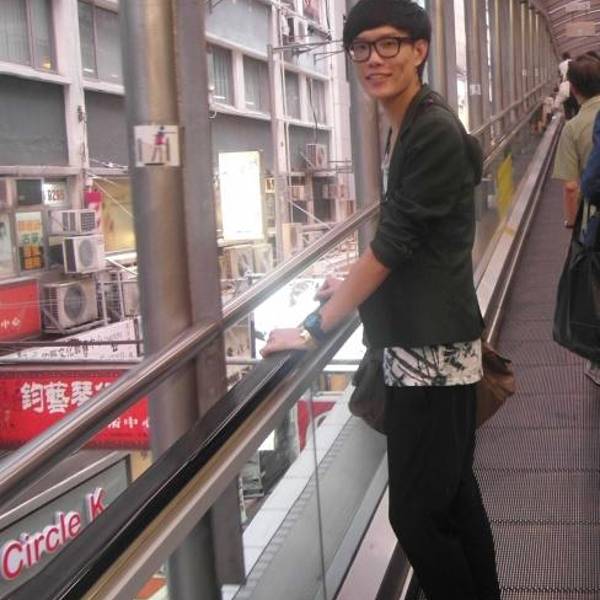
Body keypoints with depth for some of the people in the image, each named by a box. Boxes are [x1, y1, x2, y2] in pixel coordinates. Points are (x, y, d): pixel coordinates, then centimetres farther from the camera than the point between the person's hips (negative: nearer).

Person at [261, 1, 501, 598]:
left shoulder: (435, 131, -18)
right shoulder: (405, 128, 12)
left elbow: (396, 240, -20)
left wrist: (317, 326, -17)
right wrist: (355, 284, 16)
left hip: (431, 349, -10)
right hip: (417, 341, 10)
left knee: (417, 514, -2)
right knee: (453, 491, 21)